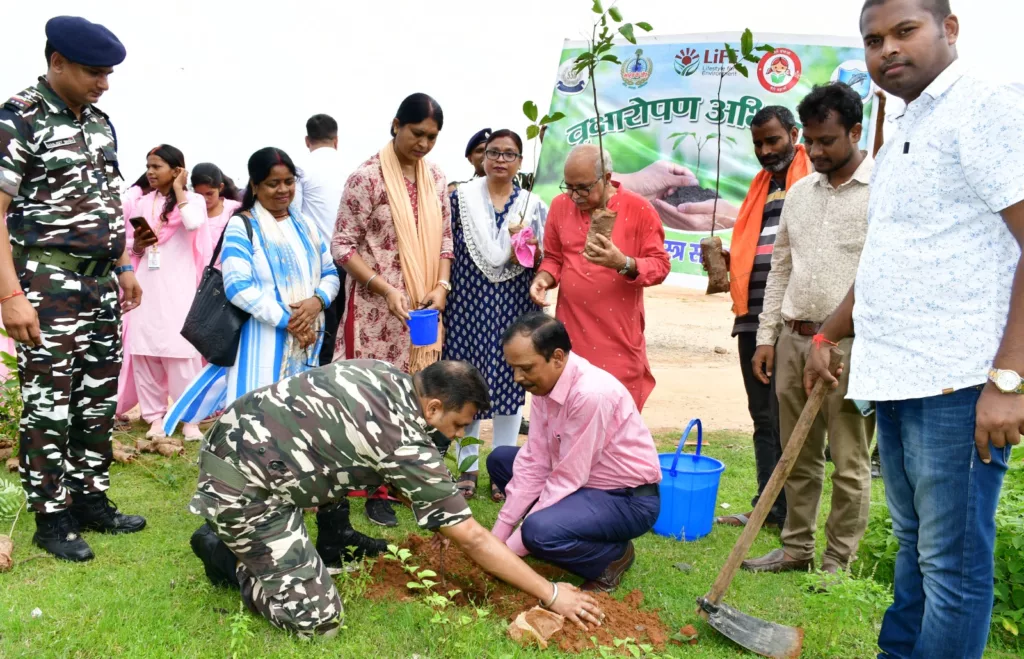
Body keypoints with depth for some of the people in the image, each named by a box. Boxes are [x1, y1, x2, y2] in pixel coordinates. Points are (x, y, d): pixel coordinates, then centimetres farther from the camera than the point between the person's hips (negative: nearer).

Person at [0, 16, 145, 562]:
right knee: (48, 405, 0)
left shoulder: (100, 122, 12)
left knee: (100, 399, 12)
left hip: (100, 283, 7)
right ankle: (51, 518, 11)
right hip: (47, 284, -7)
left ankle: (91, 499, 24)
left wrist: (124, 267, 17)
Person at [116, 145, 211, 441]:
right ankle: (155, 415, 12)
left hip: (178, 291, -4)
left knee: (181, 355, -6)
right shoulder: (137, 201, 12)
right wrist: (135, 245, -6)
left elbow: (194, 224, -21)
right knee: (143, 354, 2)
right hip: (144, 289, 4)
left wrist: (178, 191, -8)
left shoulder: (192, 200, 3)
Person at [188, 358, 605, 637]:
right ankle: (229, 556, 10)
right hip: (240, 485, -9)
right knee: (318, 619, -5)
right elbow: (472, 539, -12)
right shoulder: (408, 448, -17)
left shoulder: (384, 374, 4)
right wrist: (551, 594, -4)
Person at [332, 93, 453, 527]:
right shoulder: (367, 177, -10)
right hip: (377, 308, -5)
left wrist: (441, 286, -5)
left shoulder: (435, 178, 8)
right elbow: (342, 246, -11)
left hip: (425, 308, 5)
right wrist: (386, 290, -20)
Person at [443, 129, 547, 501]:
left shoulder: (534, 206, 7)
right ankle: (467, 467, 18)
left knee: (510, 383, 5)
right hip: (468, 304, -1)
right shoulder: (461, 198, 3)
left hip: (514, 307, 1)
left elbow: (546, 261, 9)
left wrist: (533, 254, -13)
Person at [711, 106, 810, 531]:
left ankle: (788, 517, 7)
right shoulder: (762, 185, 21)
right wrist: (725, 259, 4)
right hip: (753, 317, 7)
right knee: (763, 418, 12)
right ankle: (767, 507, 22)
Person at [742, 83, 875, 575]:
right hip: (793, 340, 6)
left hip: (849, 345, -6)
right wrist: (767, 336, 12)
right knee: (798, 456, 15)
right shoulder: (799, 192, 13)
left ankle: (837, 563, 15)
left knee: (849, 462, 3)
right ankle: (796, 548, 27)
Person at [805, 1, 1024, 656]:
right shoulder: (901, 139, 20)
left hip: (956, 382, -9)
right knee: (915, 544, 18)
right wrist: (829, 337, 30)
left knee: (952, 563, -1)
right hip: (895, 377, 9)